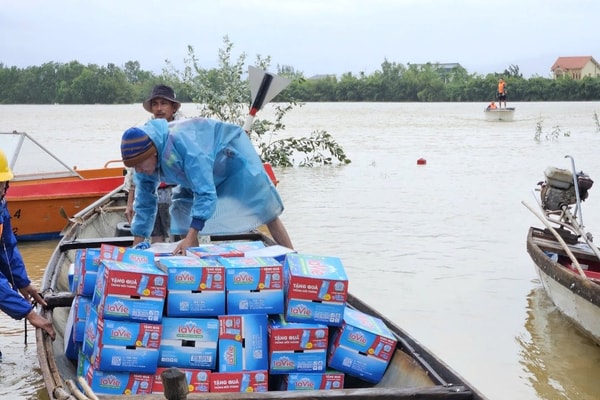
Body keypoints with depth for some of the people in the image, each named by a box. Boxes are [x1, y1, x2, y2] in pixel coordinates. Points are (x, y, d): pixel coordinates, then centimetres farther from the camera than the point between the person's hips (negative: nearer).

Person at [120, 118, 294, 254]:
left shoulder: (182, 142, -43)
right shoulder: (145, 157, -19)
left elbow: (205, 192, -43)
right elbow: (144, 204, -6)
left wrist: (190, 238, -47)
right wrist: (136, 246, -7)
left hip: (233, 156, -7)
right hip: (206, 170, 7)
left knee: (267, 214, -4)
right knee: (183, 216, -5)